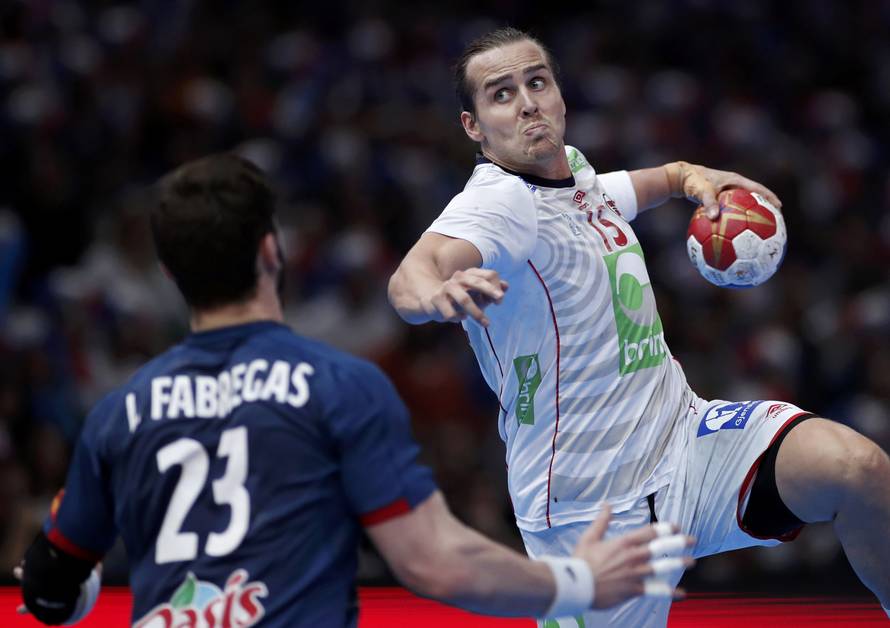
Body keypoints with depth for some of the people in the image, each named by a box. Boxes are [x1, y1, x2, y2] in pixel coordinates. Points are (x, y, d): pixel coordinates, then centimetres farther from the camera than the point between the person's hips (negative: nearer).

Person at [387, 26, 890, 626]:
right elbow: (412, 275, -40)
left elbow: (658, 179, 33)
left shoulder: (578, 178, 9)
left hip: (684, 436, 6)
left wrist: (696, 178, 9)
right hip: (595, 504, -6)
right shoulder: (497, 204, -17)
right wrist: (437, 293, -65)